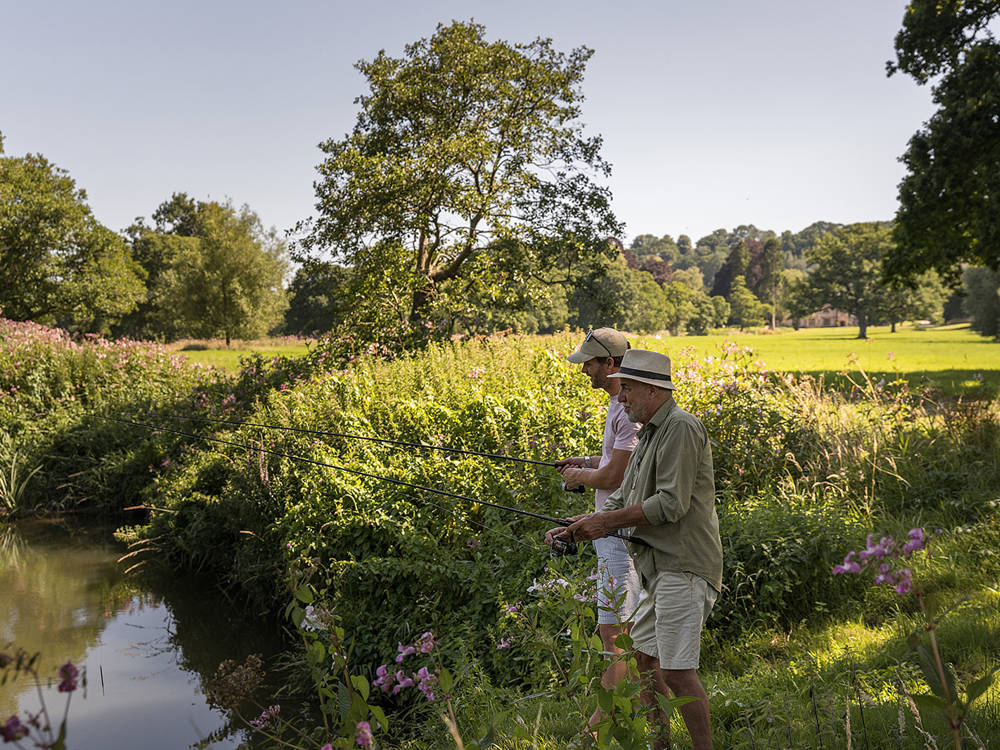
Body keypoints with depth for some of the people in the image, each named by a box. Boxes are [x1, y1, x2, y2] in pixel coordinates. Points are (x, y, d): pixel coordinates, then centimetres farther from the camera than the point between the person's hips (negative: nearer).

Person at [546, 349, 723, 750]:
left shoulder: (681, 428, -15)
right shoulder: (650, 434, 16)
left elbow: (671, 504, -22)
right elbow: (623, 499, 18)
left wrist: (606, 522, -16)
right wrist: (575, 527, 6)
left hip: (684, 569, -11)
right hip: (658, 567, 11)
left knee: (677, 671, -9)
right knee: (645, 655, 19)